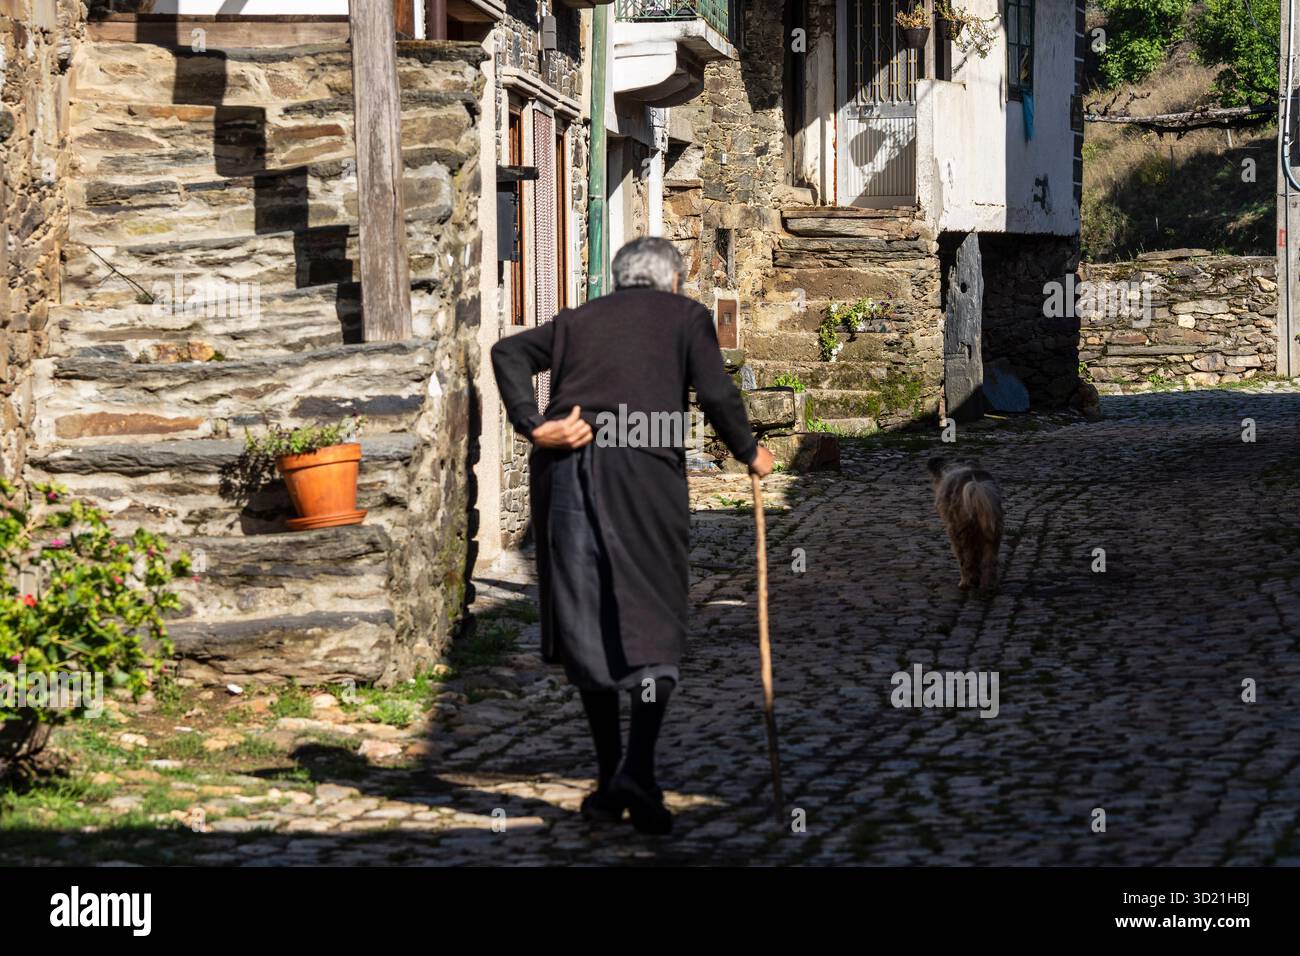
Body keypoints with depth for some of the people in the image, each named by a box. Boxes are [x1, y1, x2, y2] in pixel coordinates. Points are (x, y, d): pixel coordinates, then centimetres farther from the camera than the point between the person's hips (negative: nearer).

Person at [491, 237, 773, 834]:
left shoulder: (579, 319, 24)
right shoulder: (686, 316, 15)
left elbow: (508, 352, 8)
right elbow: (716, 395, 3)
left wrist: (531, 425, -1)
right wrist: (749, 454, 17)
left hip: (563, 465, 4)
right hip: (642, 465, -4)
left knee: (586, 621, 10)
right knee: (653, 622, 0)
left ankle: (610, 776, 14)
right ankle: (637, 770, -17)